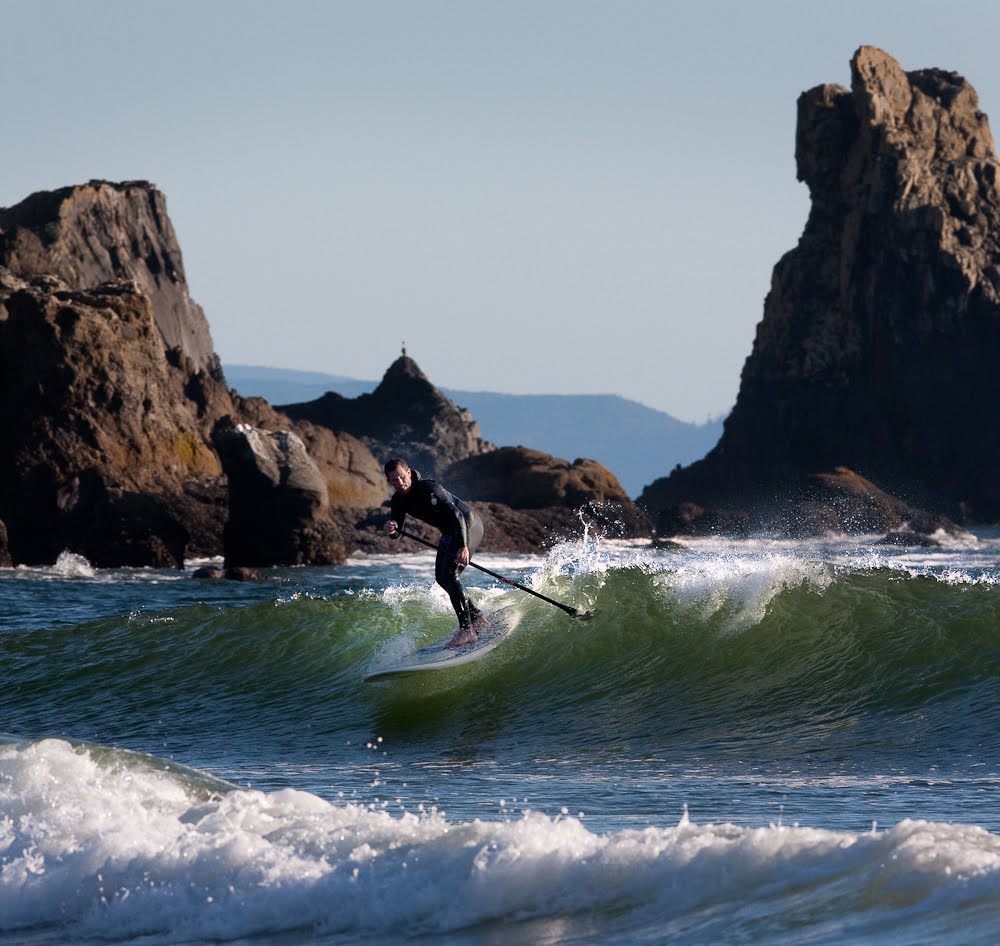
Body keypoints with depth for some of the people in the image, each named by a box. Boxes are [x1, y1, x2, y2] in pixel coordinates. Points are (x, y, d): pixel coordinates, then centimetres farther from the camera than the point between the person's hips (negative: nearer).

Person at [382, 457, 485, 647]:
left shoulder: (429, 489, -26)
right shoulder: (399, 499, -1)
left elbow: (456, 515, -32)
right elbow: (396, 530, -5)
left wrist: (463, 546, -44)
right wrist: (390, 528, -31)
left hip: (468, 525, -10)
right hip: (450, 532, 10)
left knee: (450, 574, -22)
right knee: (442, 578, 12)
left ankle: (466, 629, -25)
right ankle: (475, 616, 26)